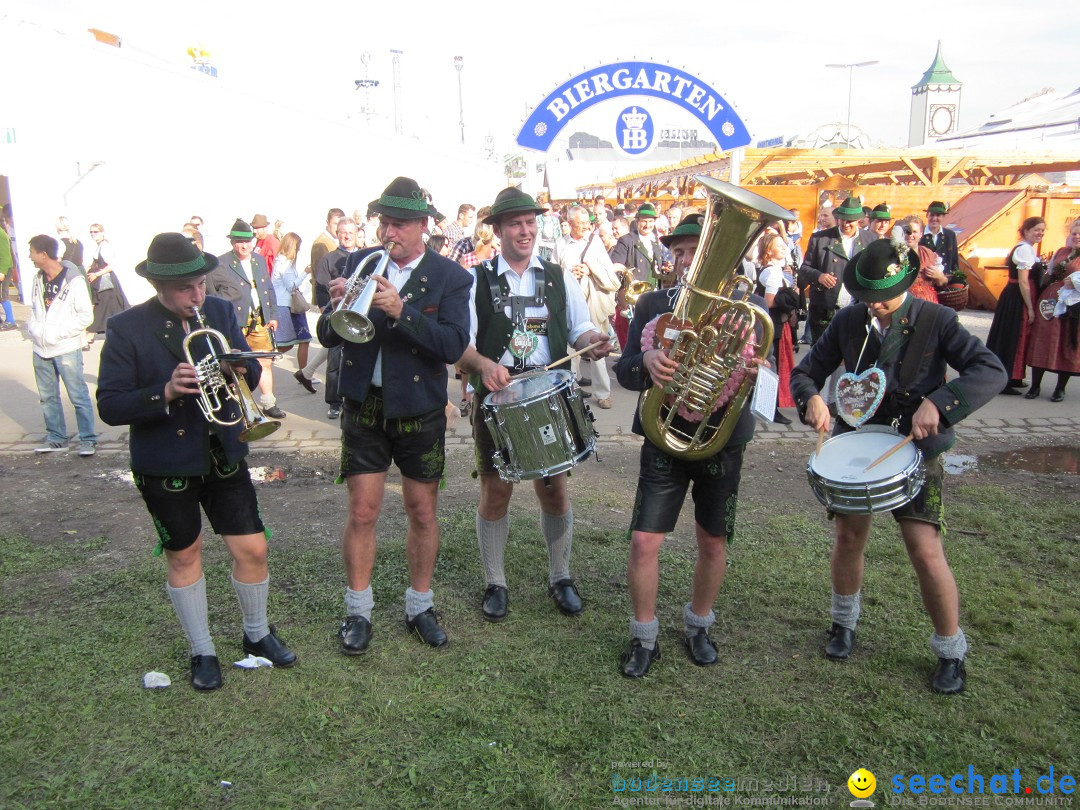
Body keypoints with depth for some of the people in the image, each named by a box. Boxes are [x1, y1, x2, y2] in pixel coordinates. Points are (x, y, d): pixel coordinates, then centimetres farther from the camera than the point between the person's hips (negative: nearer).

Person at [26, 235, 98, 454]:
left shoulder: (74, 280, -12)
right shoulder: (38, 278, 7)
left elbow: (86, 315, -11)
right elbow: (34, 308, 18)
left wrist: (59, 332, -15)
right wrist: (32, 327, 0)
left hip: (67, 349, -6)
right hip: (41, 350, 7)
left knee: (78, 396, -2)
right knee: (47, 397, 14)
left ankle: (88, 439, 7)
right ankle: (56, 438, 26)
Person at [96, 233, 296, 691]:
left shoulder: (220, 312, -2)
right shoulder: (127, 329, -12)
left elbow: (251, 377, 3)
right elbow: (109, 407, -14)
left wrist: (242, 369, -20)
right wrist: (165, 392, -29)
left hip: (223, 455, 3)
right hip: (165, 464, -3)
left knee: (252, 550, 5)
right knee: (183, 556, 13)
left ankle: (257, 634, 30)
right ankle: (202, 651, 32)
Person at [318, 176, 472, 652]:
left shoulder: (450, 278, -6)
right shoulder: (359, 264, 2)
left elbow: (454, 346, -19)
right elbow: (329, 338, -1)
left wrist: (401, 311, -31)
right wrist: (336, 307, -23)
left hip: (419, 411, -1)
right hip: (364, 405, 1)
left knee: (423, 513, 9)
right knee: (362, 512, 3)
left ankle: (419, 606, 27)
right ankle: (358, 612, 20)